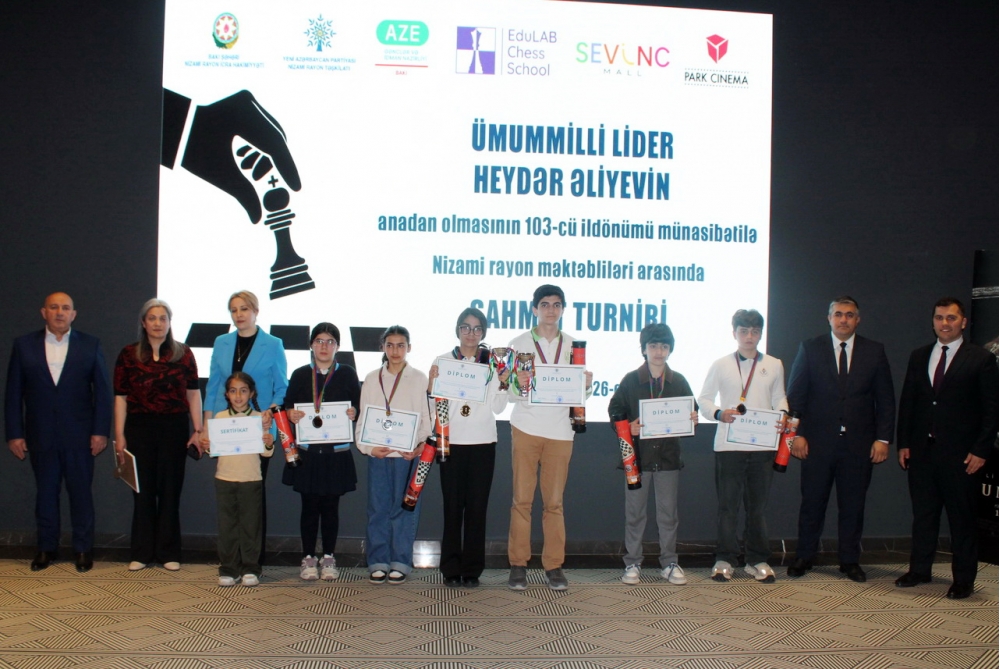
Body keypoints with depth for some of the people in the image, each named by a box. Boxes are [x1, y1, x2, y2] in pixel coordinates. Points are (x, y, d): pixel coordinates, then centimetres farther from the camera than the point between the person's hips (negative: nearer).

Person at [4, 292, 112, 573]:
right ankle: (46, 548, 19)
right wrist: (14, 433, -2)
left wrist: (101, 431, -5)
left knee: (81, 493, 4)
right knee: (45, 493, 8)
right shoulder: (24, 345, 6)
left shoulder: (90, 346, 4)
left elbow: (102, 391, 2)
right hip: (41, 436, 1)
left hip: (79, 435, -1)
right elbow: (13, 394, 5)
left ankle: (83, 549, 14)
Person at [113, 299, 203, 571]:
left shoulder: (183, 354, 4)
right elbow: (120, 396, 2)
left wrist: (198, 430, -3)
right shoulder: (128, 354, 3)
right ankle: (141, 553, 14)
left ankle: (169, 553, 13)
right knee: (143, 490, 4)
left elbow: (193, 393, 3)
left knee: (170, 490, 4)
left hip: (174, 428, 0)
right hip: (139, 428, 0)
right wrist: (119, 435, -3)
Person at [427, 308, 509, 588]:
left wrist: (502, 381, -11)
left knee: (477, 506, 1)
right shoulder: (443, 361, 4)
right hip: (451, 441, -1)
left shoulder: (493, 362, 6)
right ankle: (451, 569, 7)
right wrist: (432, 383, -15)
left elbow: (498, 407, 3)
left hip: (483, 443, 1)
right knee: (453, 505, 0)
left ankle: (472, 570, 9)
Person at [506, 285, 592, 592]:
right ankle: (518, 564, 7)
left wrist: (586, 385, -12)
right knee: (522, 499, 0)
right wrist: (520, 384, -22)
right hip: (526, 427, -1)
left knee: (554, 501, 4)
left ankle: (554, 565, 11)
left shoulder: (573, 345, 9)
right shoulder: (519, 343, 4)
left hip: (560, 430, 1)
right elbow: (512, 391, 0)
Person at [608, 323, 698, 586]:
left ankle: (669, 563, 17)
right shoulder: (631, 380, 2)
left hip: (668, 455, 2)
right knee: (634, 513, 4)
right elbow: (615, 410, 2)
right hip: (638, 455, -1)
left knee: (668, 513, 7)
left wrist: (693, 419, -10)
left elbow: (691, 410, 13)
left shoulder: (678, 381, 7)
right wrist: (627, 427, -16)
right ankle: (632, 563, 13)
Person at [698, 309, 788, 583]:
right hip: (729, 445, -1)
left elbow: (779, 398, 13)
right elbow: (704, 399, 6)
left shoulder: (774, 365, 10)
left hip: (762, 445, 1)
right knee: (728, 505, 2)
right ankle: (724, 559, 11)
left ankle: (757, 560, 17)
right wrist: (718, 413, -14)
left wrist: (782, 415, -9)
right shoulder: (721, 365, 5)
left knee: (759, 505, 7)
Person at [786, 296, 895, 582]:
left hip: (859, 443, 1)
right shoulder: (810, 349, 4)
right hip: (818, 441, -1)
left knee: (853, 505, 7)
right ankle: (804, 557, 18)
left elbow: (885, 400, 6)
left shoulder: (874, 352, 6)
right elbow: (795, 394, 2)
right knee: (812, 502, 5)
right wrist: (797, 433, -6)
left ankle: (849, 561, 19)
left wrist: (883, 439, -1)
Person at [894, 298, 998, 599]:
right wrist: (903, 443, 6)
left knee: (962, 518, 4)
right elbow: (907, 402, 12)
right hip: (921, 450, 4)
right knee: (923, 514, 12)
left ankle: (963, 580, 13)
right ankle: (919, 570, 23)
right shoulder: (919, 357, 11)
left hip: (959, 453, -4)